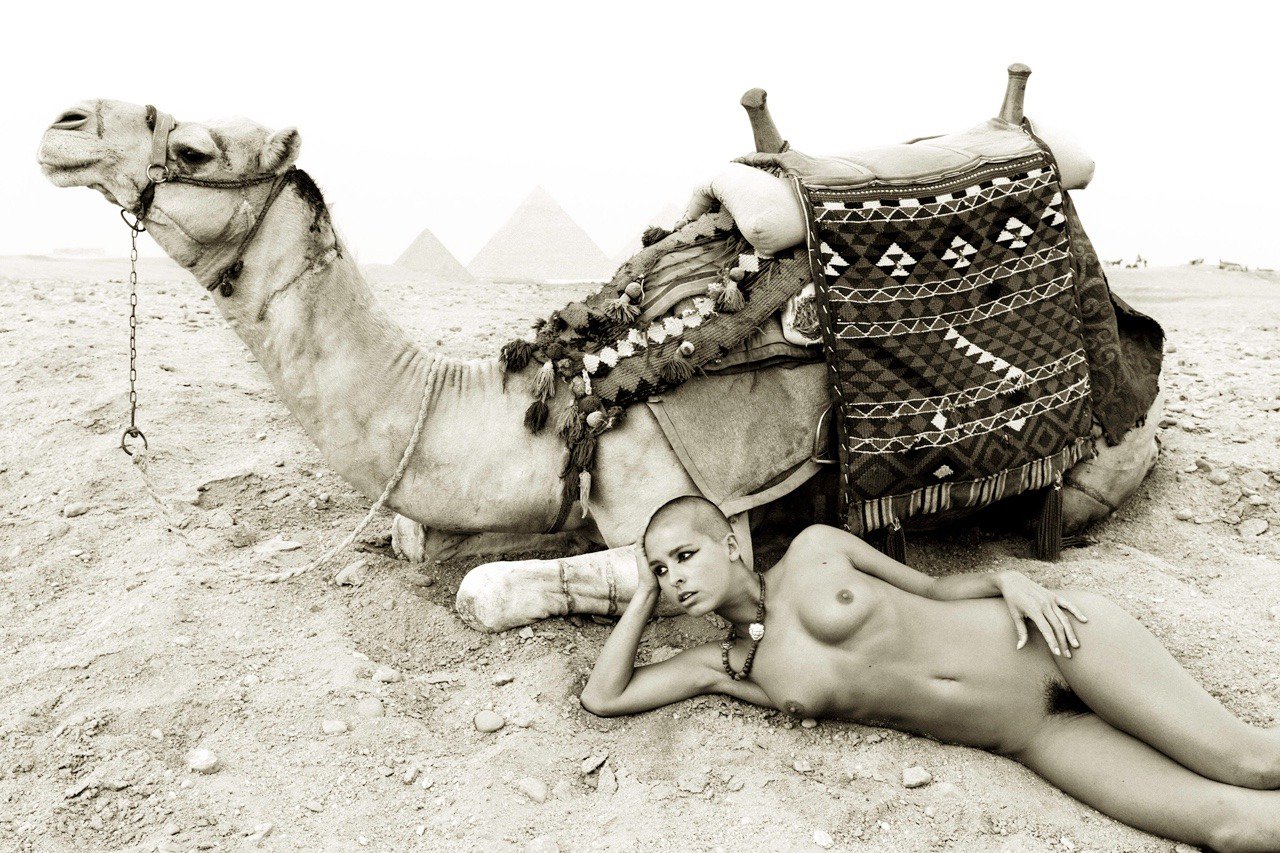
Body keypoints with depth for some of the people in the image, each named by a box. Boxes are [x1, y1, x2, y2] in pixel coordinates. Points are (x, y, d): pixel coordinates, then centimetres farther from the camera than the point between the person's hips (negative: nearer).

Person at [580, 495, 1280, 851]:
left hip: (1053, 637, -1)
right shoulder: (723, 665, 4)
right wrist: (644, 597, 6)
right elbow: (602, 696, 3)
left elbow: (932, 588, 9)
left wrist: (1008, 581, -11)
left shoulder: (813, 549, 0)